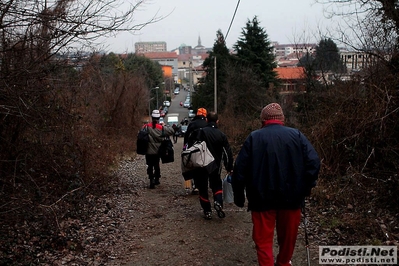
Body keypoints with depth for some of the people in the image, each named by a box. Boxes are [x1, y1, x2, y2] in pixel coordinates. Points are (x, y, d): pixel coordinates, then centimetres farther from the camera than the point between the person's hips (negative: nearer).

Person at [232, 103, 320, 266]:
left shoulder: (254, 137, -2)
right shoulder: (296, 135, 0)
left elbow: (240, 168, -5)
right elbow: (313, 162, -9)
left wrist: (239, 196, 5)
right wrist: (306, 187, 2)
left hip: (262, 198, -2)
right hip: (291, 197, 2)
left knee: (263, 239, 8)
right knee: (288, 236, 22)